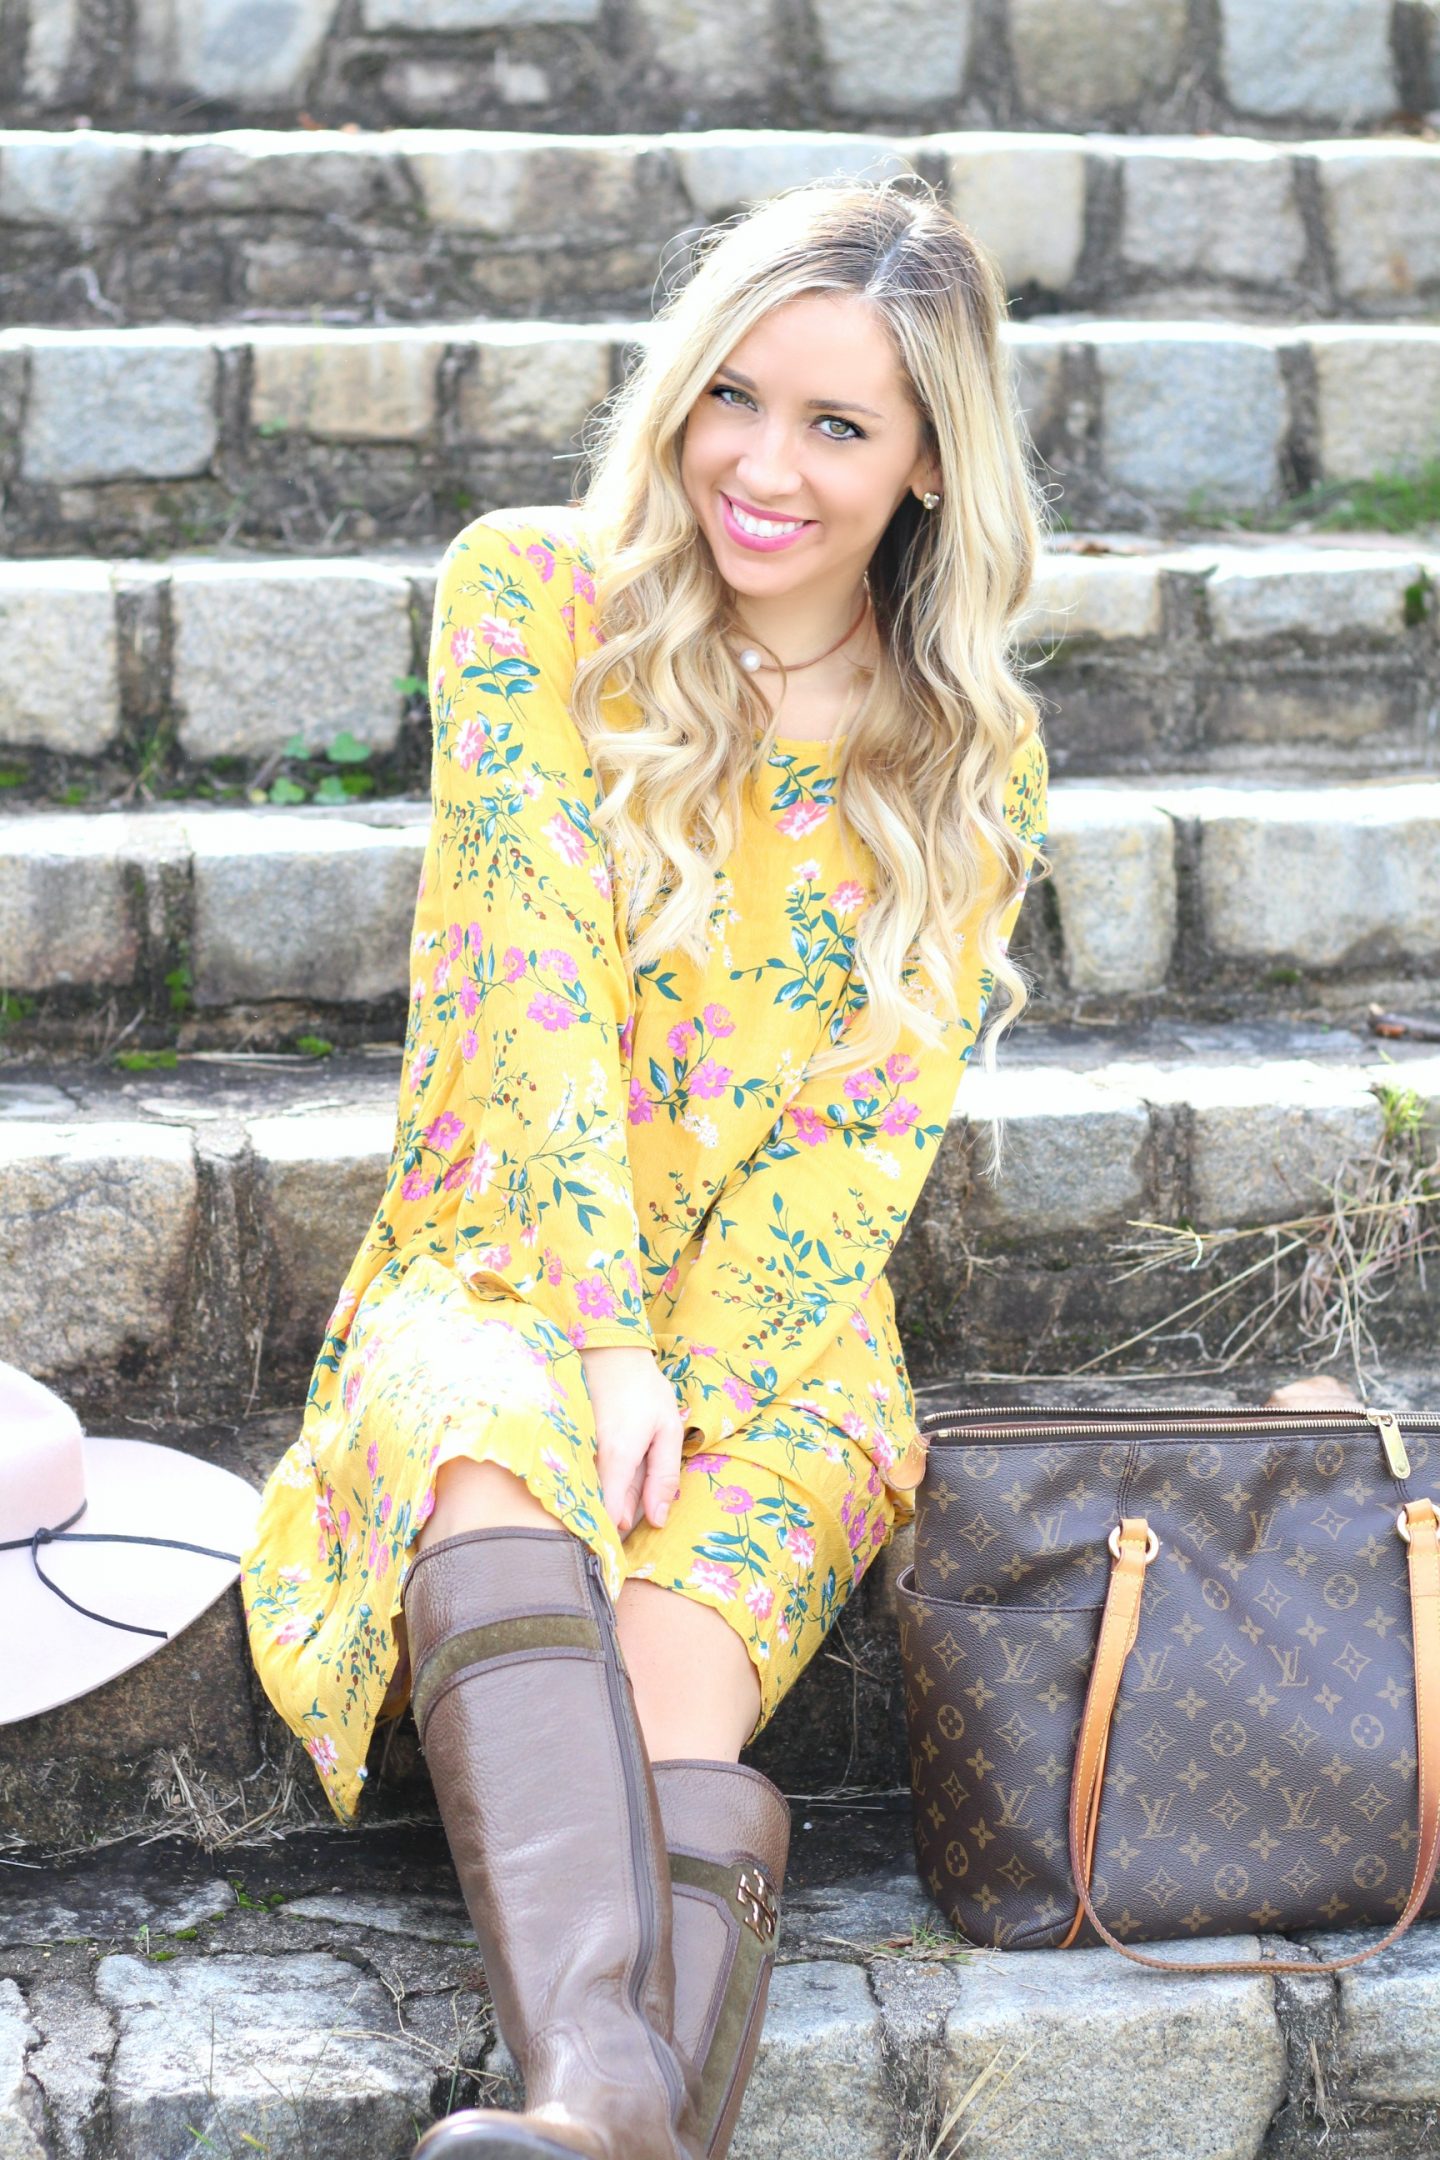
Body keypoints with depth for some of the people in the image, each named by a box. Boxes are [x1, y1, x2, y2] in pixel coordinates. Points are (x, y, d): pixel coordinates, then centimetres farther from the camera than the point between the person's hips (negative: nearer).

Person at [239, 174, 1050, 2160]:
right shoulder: (534, 595, 1)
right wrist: (602, 1342, -18)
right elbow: (538, 982, -9)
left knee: (674, 1641, -32)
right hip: (496, 1271, -1)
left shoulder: (973, 756, 6)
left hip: (781, 1326, 2)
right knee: (488, 1451, -37)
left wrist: (686, 1374, -15)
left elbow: (870, 1128, 0)